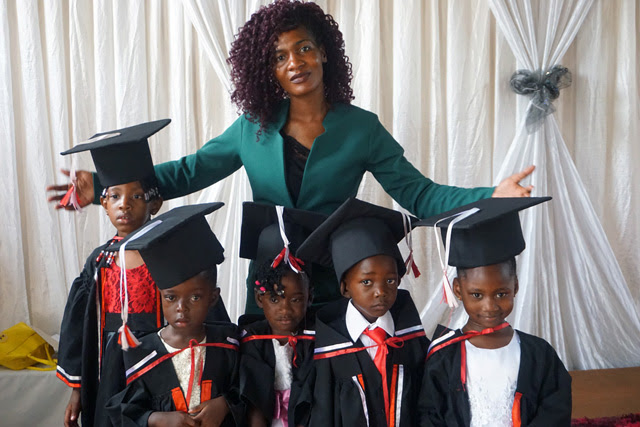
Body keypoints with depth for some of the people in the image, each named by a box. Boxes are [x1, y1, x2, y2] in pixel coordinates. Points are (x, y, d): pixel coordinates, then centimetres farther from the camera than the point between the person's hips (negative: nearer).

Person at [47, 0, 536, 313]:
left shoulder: (361, 128, -5)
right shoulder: (253, 128, 0)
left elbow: (420, 194, -7)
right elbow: (190, 170, 2)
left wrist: (490, 196, -22)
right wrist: (106, 184, -6)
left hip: (336, 286, -1)